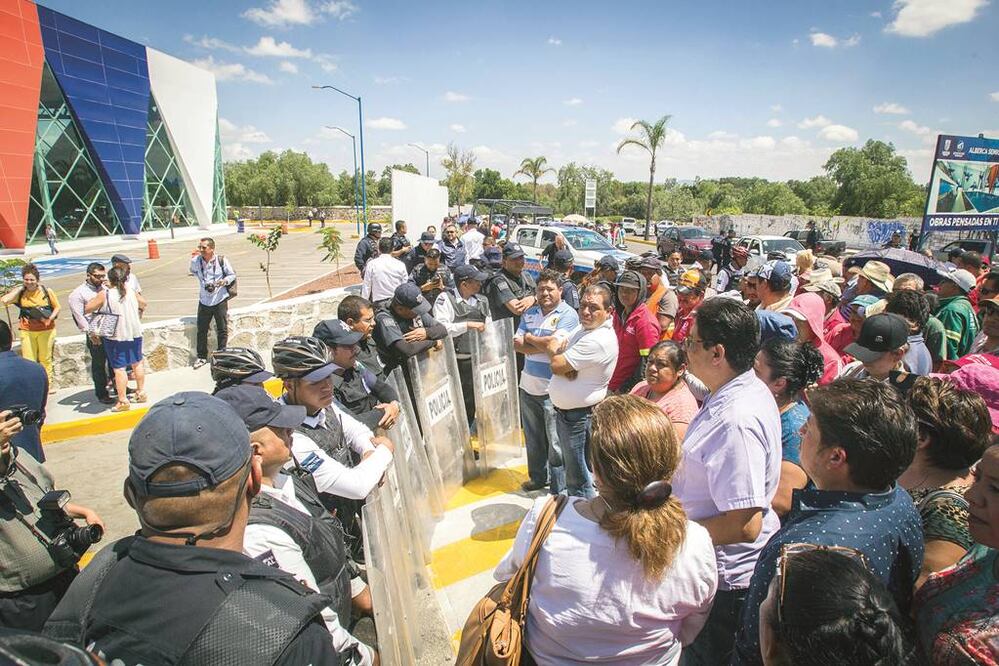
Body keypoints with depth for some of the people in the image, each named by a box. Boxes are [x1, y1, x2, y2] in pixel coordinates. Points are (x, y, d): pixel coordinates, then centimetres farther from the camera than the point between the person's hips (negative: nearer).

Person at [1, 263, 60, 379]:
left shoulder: (47, 291, -5)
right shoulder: (20, 293, -2)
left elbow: (57, 307, 3)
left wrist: (50, 318, -15)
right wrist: (20, 288, -12)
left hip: (46, 330, -1)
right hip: (27, 331, 1)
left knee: (45, 360, 11)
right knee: (28, 361, 3)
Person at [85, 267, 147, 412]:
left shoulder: (105, 294, -12)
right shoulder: (132, 292, 1)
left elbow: (86, 309, -7)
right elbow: (143, 304, 18)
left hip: (116, 336, -4)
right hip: (135, 334, 4)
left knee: (119, 369, 0)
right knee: (137, 363, 19)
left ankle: (123, 401, 3)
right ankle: (141, 392, 29)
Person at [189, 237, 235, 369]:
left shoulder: (222, 261, -10)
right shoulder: (195, 261, -3)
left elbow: (232, 275, 0)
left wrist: (224, 281, -18)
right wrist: (202, 280, 13)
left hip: (220, 300, -2)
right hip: (204, 301, 2)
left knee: (222, 330, 4)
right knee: (201, 330, 7)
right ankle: (202, 357, 21)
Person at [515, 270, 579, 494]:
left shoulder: (568, 315, -9)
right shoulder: (529, 313, 9)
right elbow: (517, 344, 0)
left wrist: (529, 338, -5)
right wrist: (544, 346, -15)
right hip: (529, 385, 6)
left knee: (556, 443, 2)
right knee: (533, 439, 20)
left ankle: (559, 489, 17)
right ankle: (538, 478, 39)